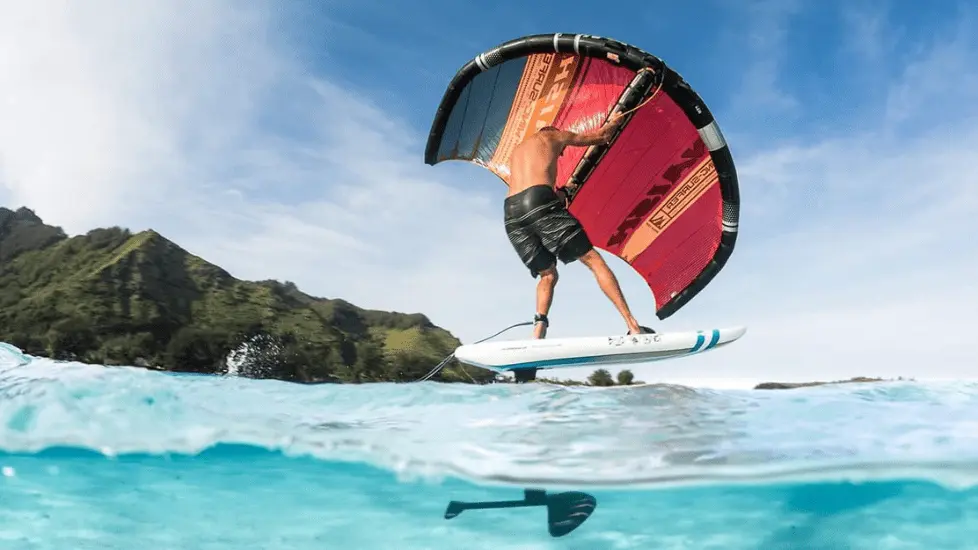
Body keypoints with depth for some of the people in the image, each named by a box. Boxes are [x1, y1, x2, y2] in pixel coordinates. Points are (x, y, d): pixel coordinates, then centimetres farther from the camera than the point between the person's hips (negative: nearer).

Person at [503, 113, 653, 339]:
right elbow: (600, 136, 33)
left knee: (548, 275, 19)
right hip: (539, 202, -5)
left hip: (511, 212, 6)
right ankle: (633, 327, -7)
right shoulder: (554, 135, 24)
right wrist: (613, 123, 55)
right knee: (594, 261, -1)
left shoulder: (517, 151, 38)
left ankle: (538, 330, -4)